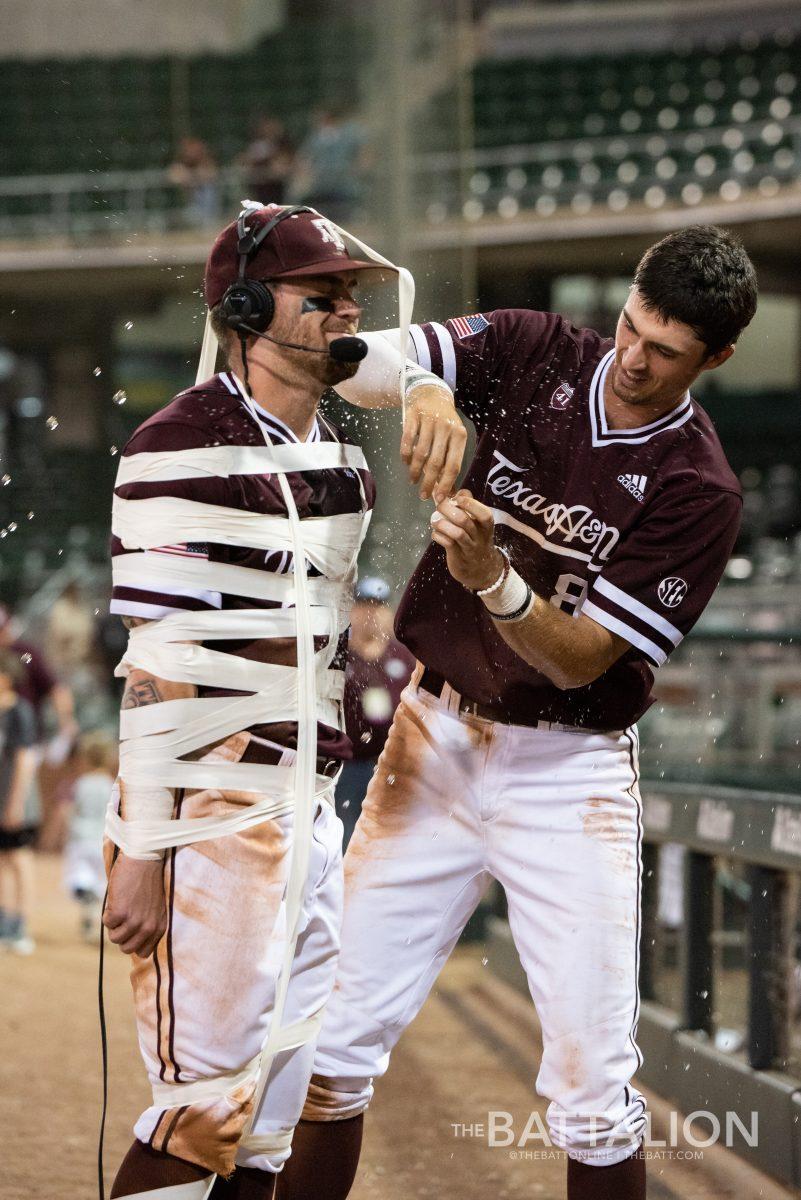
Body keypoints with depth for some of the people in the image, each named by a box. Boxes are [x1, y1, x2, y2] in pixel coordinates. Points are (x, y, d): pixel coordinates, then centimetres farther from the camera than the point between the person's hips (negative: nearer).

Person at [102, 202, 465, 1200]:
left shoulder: (338, 454, 15)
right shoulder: (184, 446, -12)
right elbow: (157, 665, -17)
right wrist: (142, 851, -20)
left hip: (307, 807, 9)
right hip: (211, 812, -9)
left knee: (279, 1107, 11)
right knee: (207, 1104, -9)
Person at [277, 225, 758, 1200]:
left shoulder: (698, 490, -11)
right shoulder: (531, 354, -1)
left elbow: (581, 659, -15)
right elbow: (359, 363, -11)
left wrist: (494, 580, -32)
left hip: (568, 771, -3)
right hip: (434, 737, 3)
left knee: (592, 1083, -6)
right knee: (336, 1032, 0)